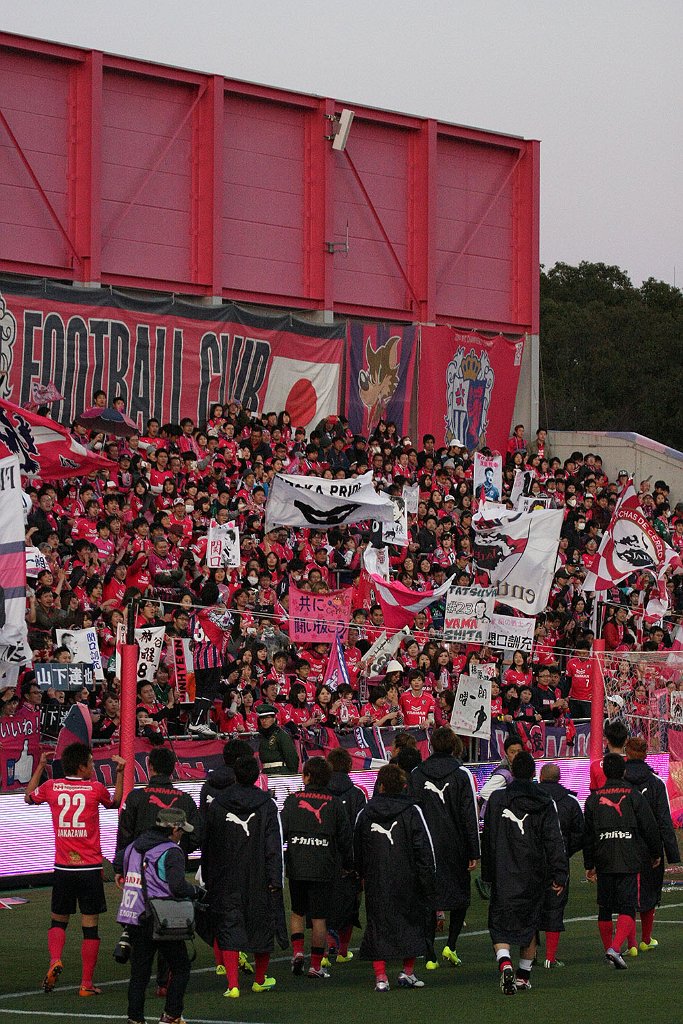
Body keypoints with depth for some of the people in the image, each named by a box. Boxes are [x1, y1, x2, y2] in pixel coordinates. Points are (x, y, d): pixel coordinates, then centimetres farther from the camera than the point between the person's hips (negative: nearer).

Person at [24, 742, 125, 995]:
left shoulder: (51, 787, 1)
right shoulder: (95, 788, -4)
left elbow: (29, 797, 24)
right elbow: (114, 802, 19)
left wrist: (40, 767, 30)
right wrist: (120, 773, 23)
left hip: (63, 868, 2)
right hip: (90, 868, -2)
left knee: (58, 921, 18)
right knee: (90, 926, 4)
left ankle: (55, 961, -7)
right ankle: (86, 984, 4)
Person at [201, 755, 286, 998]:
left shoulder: (216, 805, -1)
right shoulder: (267, 805, -5)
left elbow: (208, 844, 5)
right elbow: (273, 846, -8)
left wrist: (207, 877, 13)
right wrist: (275, 879, -6)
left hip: (226, 878, 0)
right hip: (259, 878, 0)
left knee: (229, 927, 0)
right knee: (262, 923, 15)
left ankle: (232, 984, -12)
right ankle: (260, 980, 29)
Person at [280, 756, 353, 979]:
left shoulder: (293, 800, -1)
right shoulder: (335, 803, -1)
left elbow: (281, 831, -2)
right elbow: (345, 837, 3)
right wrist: (348, 864, 15)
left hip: (297, 867, 1)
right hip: (324, 869, -1)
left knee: (297, 912, 18)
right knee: (319, 918, 3)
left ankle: (297, 951, 1)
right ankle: (316, 965, 5)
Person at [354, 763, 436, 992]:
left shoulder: (366, 814, 3)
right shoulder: (412, 812, -4)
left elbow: (357, 849, 12)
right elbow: (424, 848, -7)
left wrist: (363, 874, 25)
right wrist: (428, 878, -1)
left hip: (376, 881, 1)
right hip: (407, 878, -1)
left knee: (377, 924, 5)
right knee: (413, 921, 13)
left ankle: (380, 977, -3)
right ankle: (408, 972, 12)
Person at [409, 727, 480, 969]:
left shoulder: (416, 775, 2)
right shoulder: (461, 774, -5)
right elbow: (470, 815, -5)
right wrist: (474, 852, -2)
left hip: (426, 847, 2)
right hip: (456, 847, -2)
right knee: (461, 895, 14)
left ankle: (430, 956, 3)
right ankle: (451, 945, 1)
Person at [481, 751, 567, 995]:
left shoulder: (496, 799, -2)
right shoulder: (545, 804, -2)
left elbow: (488, 839, 3)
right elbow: (554, 841, -6)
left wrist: (488, 874, 11)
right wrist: (560, 874, -5)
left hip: (503, 876, -1)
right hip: (534, 877, 1)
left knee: (500, 924, 2)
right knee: (529, 924, 16)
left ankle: (504, 963, -23)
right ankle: (524, 975, 22)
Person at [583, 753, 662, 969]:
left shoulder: (593, 798, 5)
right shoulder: (634, 796, -2)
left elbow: (587, 835, 9)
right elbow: (650, 827, 1)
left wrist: (589, 865, 17)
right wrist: (655, 854, 16)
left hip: (604, 862, 3)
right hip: (629, 862, -2)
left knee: (605, 908, 16)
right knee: (627, 908, -5)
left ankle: (609, 949, 24)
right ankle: (615, 949, -23)